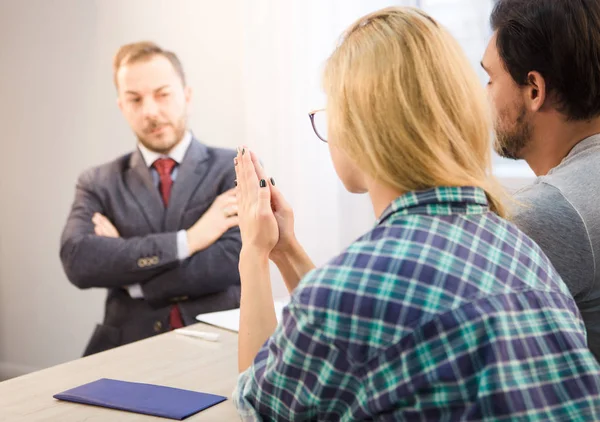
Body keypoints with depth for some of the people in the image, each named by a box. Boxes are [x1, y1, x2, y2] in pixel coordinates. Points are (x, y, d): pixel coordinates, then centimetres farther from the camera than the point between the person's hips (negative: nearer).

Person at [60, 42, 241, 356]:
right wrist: (186, 240, -13)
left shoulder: (237, 170, 3)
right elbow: (77, 260, -9)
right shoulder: (99, 184, 9)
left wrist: (124, 271, -5)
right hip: (129, 348, 1)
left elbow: (232, 262, -10)